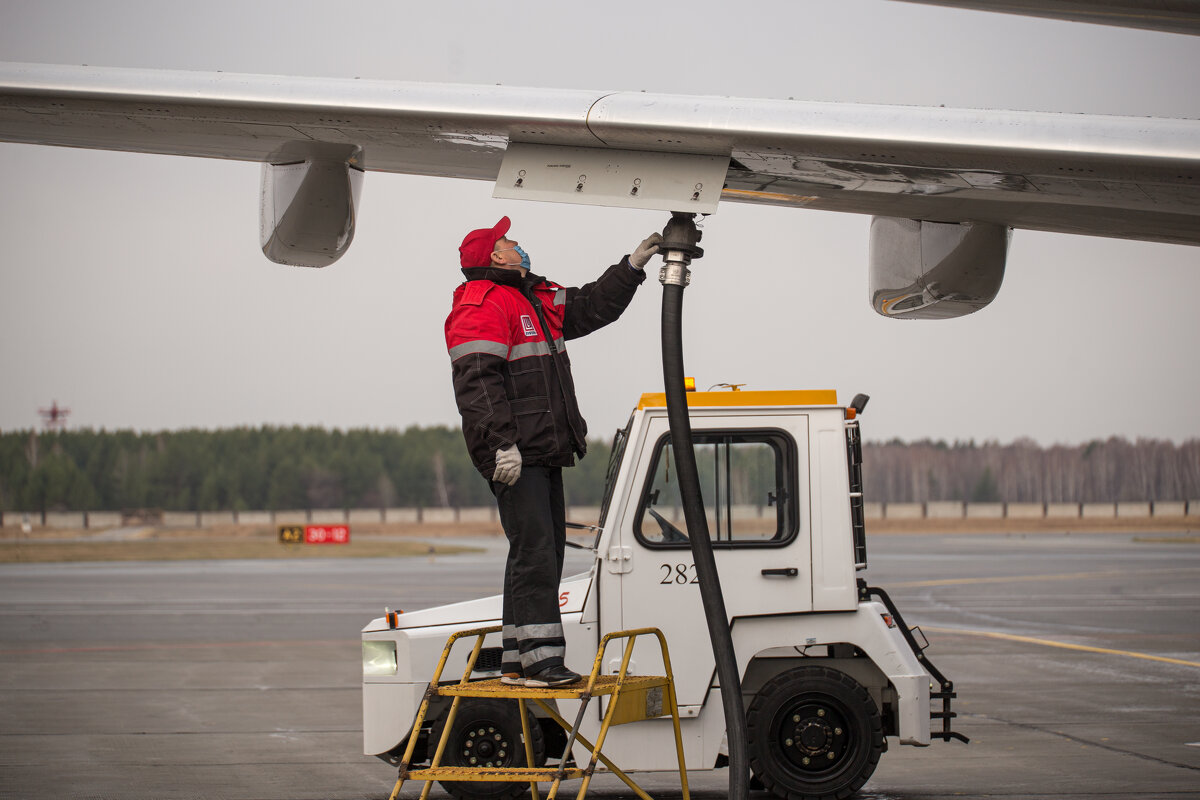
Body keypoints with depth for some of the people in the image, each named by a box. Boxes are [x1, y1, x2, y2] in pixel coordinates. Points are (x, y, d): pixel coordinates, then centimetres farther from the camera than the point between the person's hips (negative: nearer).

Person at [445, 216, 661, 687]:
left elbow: (592, 307, 32)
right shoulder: (480, 307, -10)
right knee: (533, 551, -15)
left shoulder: (537, 301, 21)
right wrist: (501, 443, -26)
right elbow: (478, 384, -19)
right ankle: (537, 658, -18)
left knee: (545, 552, 10)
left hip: (544, 453, 10)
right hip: (515, 456, -10)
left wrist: (634, 265, 24)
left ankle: (518, 661, 14)